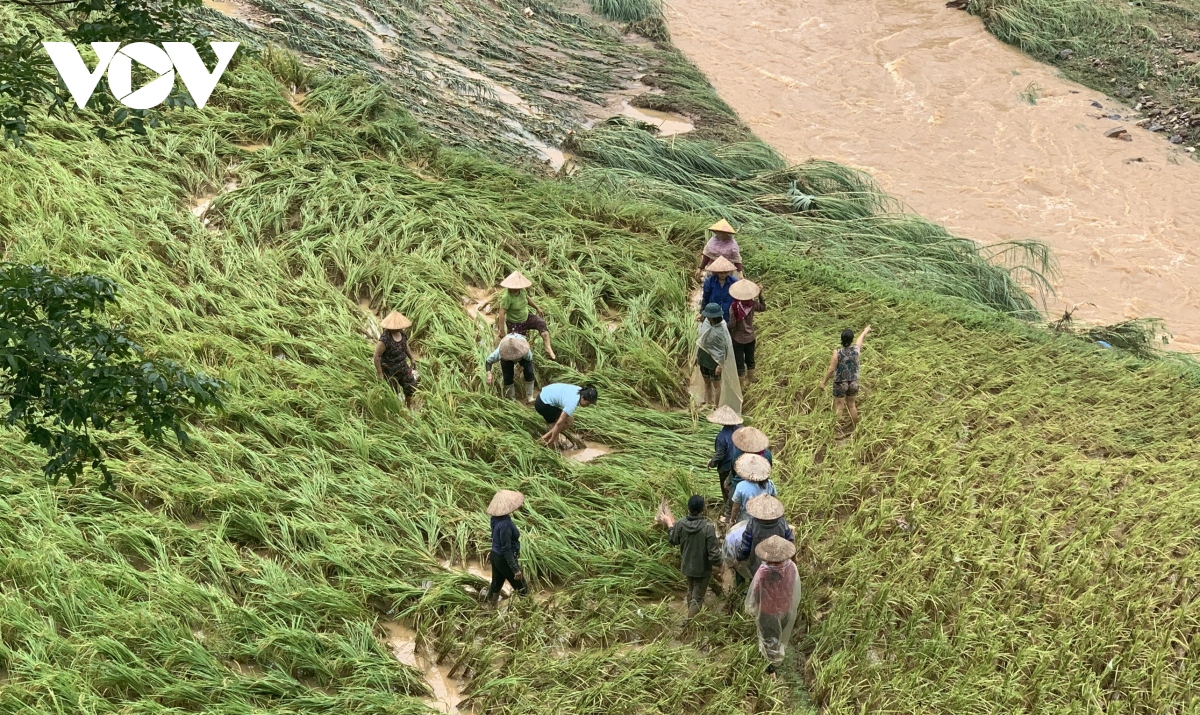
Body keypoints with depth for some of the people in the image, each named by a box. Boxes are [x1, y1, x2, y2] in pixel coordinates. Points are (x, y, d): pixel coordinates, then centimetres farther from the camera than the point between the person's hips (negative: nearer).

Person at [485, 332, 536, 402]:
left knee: (529, 372, -15)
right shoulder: (499, 352, -44)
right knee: (507, 376, -10)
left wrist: (520, 370, -32)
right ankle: (511, 399, 9)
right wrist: (489, 374, -49)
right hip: (506, 356, 0)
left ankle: (530, 397, 0)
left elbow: (529, 359, -21)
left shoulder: (526, 351, -44)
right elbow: (488, 361, -33)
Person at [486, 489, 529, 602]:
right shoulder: (505, 524, -30)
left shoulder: (496, 518, -2)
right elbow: (506, 549, -27)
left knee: (496, 585, 22)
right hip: (504, 559, -9)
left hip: (495, 556, 9)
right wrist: (515, 569, -23)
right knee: (523, 590, 7)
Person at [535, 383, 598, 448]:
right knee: (568, 422, -9)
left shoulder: (580, 391, -5)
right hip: (543, 404, -9)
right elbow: (559, 423, -27)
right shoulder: (572, 403, -30)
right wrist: (552, 440, -19)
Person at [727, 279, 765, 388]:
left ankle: (741, 384, 21)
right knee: (750, 359, 24)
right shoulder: (753, 304, -15)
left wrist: (727, 329, -3)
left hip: (738, 338, -4)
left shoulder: (734, 307, -26)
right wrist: (760, 295, 7)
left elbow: (732, 324, -24)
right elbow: (763, 308, 7)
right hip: (750, 337, 4)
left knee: (739, 362, 10)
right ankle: (750, 379, 43)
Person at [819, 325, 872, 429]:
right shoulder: (856, 349, -10)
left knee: (839, 407, 4)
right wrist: (866, 330, 33)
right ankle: (854, 427, 32)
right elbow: (861, 337, 13)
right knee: (851, 405, 21)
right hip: (853, 383, 4)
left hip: (840, 384, -4)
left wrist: (823, 382, -11)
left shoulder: (837, 352, -21)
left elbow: (831, 369, -20)